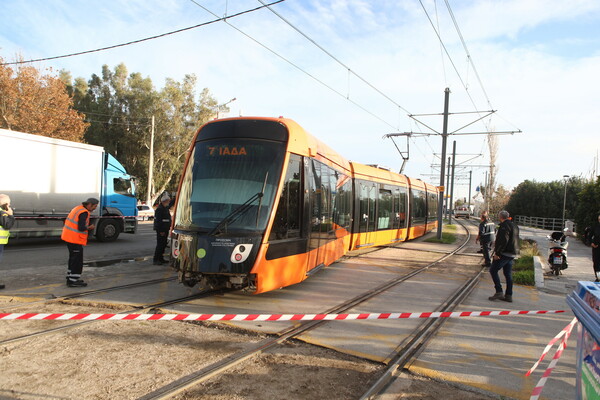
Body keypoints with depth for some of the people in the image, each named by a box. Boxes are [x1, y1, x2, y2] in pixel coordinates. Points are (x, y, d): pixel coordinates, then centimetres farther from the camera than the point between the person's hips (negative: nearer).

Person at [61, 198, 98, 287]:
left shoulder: (78, 208, 13)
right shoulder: (84, 212, -18)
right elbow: (81, 228, -25)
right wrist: (89, 228, -7)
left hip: (68, 236, 10)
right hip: (75, 239, -10)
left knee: (73, 259, 20)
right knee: (77, 260, -2)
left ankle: (70, 278, 29)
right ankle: (73, 281, 2)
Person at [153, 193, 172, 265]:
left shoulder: (166, 207, 13)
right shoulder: (159, 209, -17)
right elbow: (158, 220, -21)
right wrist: (161, 231, -23)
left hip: (165, 230, 10)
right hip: (161, 230, -10)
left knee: (163, 245, 14)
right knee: (160, 245, -8)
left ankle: (160, 259, 22)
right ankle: (155, 260, -4)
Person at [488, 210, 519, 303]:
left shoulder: (504, 226, -15)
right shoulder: (514, 226, 17)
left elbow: (503, 241, -23)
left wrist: (497, 253, -20)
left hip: (504, 253, -9)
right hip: (512, 254, 9)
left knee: (493, 270, -3)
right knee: (508, 274, 12)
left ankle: (499, 292, -7)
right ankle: (508, 295, 13)